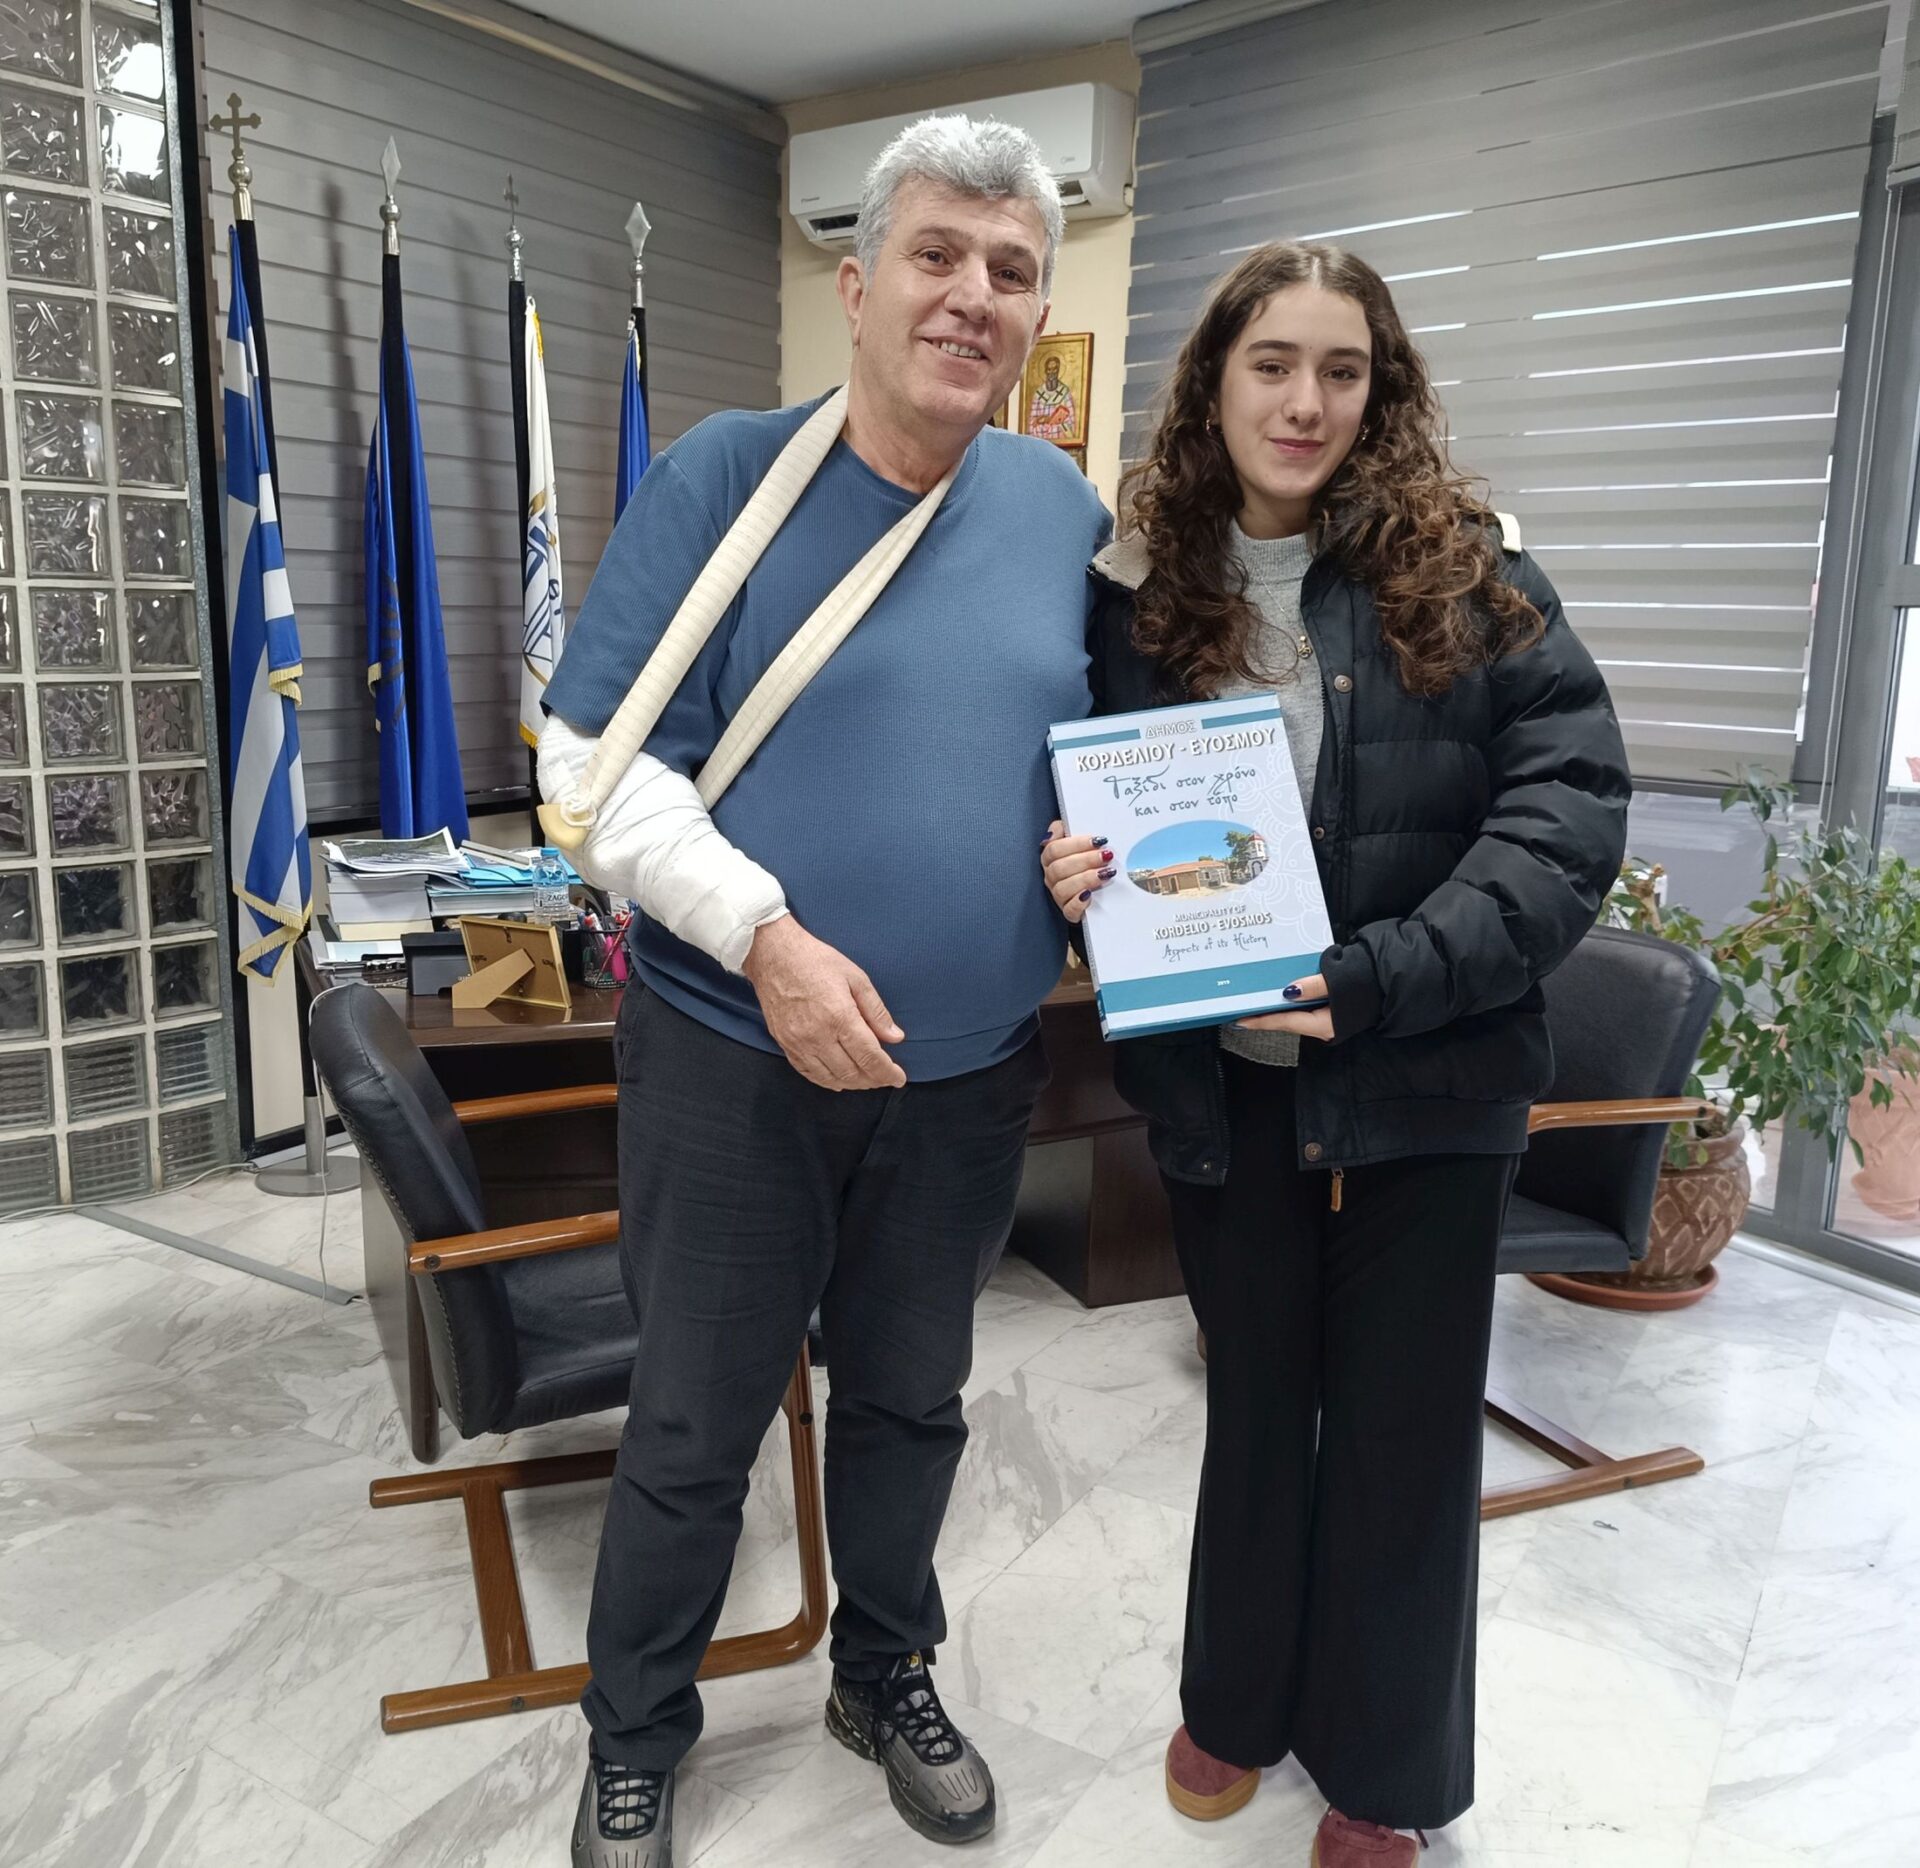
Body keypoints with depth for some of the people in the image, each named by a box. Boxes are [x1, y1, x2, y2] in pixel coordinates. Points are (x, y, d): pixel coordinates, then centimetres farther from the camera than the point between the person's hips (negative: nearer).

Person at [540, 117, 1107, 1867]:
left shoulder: (1065, 508, 3)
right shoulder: (725, 477, -9)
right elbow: (597, 764, -12)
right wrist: (764, 936, -24)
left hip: (969, 1074, 4)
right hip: (735, 1060, -3)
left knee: (912, 1403, 21)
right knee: (696, 1427, 12)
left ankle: (889, 1680, 46)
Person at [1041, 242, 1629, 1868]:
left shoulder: (1466, 574, -5)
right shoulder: (1136, 594, 1)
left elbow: (1571, 799, -12)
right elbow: (1092, 809, 8)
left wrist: (1383, 980, -22)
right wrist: (1073, 873, -15)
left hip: (1428, 1078, -1)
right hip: (1221, 1079, 2)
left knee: (1405, 1427, 12)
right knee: (1256, 1399, 19)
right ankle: (1239, 1697, 44)